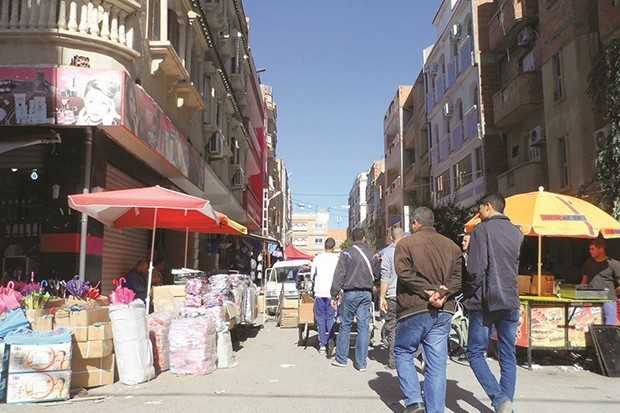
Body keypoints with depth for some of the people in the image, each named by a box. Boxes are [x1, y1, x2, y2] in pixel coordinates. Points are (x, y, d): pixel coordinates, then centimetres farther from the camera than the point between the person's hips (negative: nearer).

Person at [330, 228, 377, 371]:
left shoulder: (346, 254, -5)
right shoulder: (371, 254, 3)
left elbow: (339, 276, -7)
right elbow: (376, 275, 9)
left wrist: (334, 295, -3)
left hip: (350, 293, -2)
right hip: (366, 293, 2)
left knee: (345, 325, 9)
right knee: (364, 327, 5)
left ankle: (341, 359, 16)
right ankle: (361, 363, 7)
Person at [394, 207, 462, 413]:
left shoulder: (406, 244, -2)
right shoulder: (452, 246, 12)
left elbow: (404, 273, -15)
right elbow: (459, 276, 3)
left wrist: (427, 291, -14)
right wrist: (443, 292, -8)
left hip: (414, 310, -4)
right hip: (443, 311, 4)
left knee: (403, 353, 13)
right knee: (437, 363, 7)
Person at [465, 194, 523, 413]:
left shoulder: (482, 230, -10)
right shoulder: (517, 233, 9)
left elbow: (475, 270, -16)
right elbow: (519, 268, 11)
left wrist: (469, 294, -1)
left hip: (485, 302, -6)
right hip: (510, 302, 6)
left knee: (476, 353, 4)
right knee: (508, 356, 12)